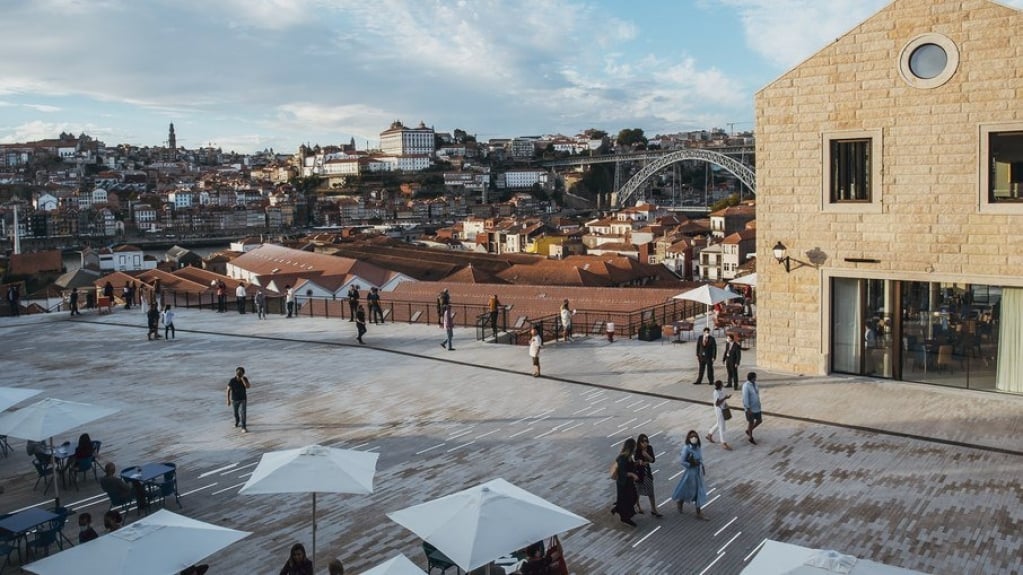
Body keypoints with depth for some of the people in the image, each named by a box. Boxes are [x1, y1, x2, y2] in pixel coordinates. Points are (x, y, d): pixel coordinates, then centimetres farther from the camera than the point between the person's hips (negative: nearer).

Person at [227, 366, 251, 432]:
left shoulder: (245, 379, -13)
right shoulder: (232, 381, -18)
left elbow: (248, 386, -29)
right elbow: (228, 390, -10)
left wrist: (242, 379, -30)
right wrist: (228, 400, -9)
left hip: (243, 399, -1)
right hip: (235, 400, 1)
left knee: (243, 413, -12)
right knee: (236, 413, 20)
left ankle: (243, 427, -8)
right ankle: (237, 422, 50)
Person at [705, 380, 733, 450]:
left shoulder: (722, 389, -1)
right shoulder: (716, 392, -26)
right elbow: (717, 404, -26)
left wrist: (725, 404, 5)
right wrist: (725, 398, -29)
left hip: (723, 409, 9)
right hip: (719, 410, -9)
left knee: (719, 424, 23)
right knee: (721, 427, 1)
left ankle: (709, 435, 42)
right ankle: (724, 443, 10)